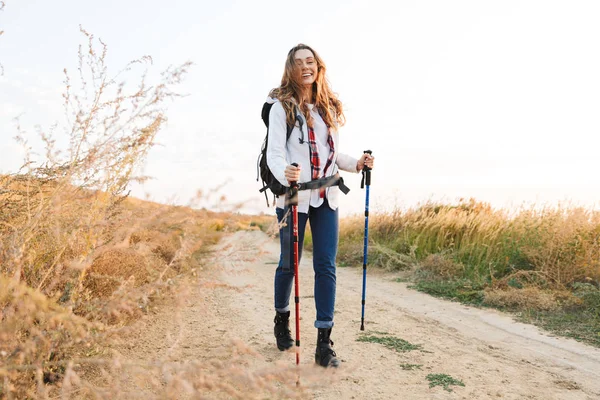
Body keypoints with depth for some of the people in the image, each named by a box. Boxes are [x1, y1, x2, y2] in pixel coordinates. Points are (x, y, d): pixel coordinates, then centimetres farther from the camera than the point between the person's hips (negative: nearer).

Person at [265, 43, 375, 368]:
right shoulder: (281, 106, -3)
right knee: (289, 263, 7)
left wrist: (356, 164, -1)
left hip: (326, 197, 4)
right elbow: (274, 153, -12)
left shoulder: (329, 108, 13)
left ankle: (324, 343, 3)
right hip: (293, 196, -4)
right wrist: (285, 174, -33)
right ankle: (282, 318, 35)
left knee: (326, 266, -2)